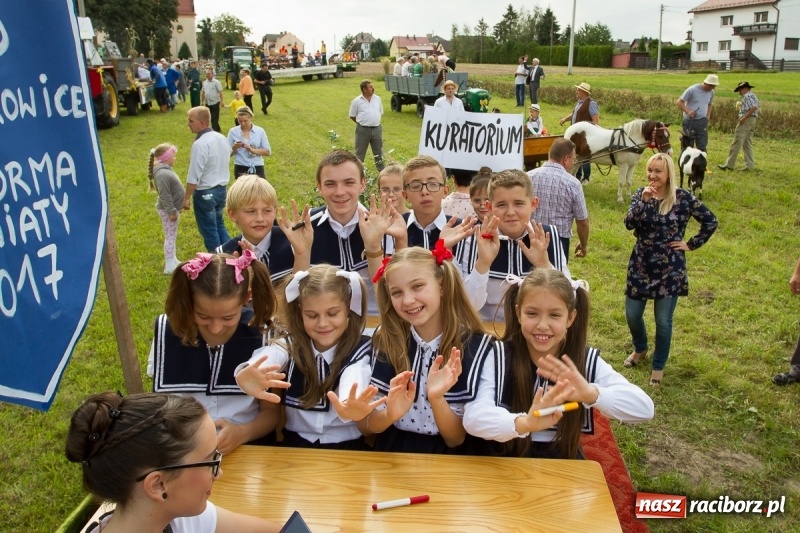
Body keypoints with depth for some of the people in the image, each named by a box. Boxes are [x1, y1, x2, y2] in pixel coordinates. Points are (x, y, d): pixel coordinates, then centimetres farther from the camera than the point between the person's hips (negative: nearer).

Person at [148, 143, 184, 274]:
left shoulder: (166, 170, 9)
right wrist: (171, 211, -23)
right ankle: (169, 266, 3)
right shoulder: (162, 174, -24)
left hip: (172, 209, 11)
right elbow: (165, 195, -26)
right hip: (167, 211, -11)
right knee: (170, 237, -4)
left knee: (173, 236, 18)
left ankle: (173, 261, 30)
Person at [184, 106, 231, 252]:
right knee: (219, 225, 23)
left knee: (209, 230, 7)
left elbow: (194, 176, -22)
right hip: (222, 188, 8)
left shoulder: (200, 144, -23)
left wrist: (187, 197, -12)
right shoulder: (222, 138, 3)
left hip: (205, 192, -8)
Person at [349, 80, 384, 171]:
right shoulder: (357, 101, -7)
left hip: (376, 129, 4)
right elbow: (352, 116, 1)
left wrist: (373, 121, 10)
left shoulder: (377, 99, 4)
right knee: (360, 153, 5)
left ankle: (382, 171, 23)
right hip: (363, 130, -4)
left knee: (379, 151, 12)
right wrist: (362, 122, 4)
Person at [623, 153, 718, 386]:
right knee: (632, 314, 11)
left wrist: (691, 244, -2)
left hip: (670, 269, -3)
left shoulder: (683, 198, -8)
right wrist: (643, 200, -26)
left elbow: (710, 221, 1)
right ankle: (640, 349, 42)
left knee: (663, 321, 4)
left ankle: (658, 366, 25)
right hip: (640, 266, 3)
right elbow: (628, 223, -16)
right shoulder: (641, 194, -2)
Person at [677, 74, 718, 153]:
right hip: (690, 121, -5)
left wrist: (708, 116, 9)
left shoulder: (711, 92, 5)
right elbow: (680, 102, -10)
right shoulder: (692, 90, -13)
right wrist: (688, 111, -24)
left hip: (702, 122, 5)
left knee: (702, 146, 3)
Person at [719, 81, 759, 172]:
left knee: (736, 143, -8)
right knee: (747, 144, 10)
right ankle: (750, 165, 7)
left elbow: (754, 107, -22)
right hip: (752, 120, 10)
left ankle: (729, 164, -7)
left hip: (746, 120, -10)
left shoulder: (747, 96, -10)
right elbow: (754, 108, 17)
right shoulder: (753, 96, 21)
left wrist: (744, 117, -22)